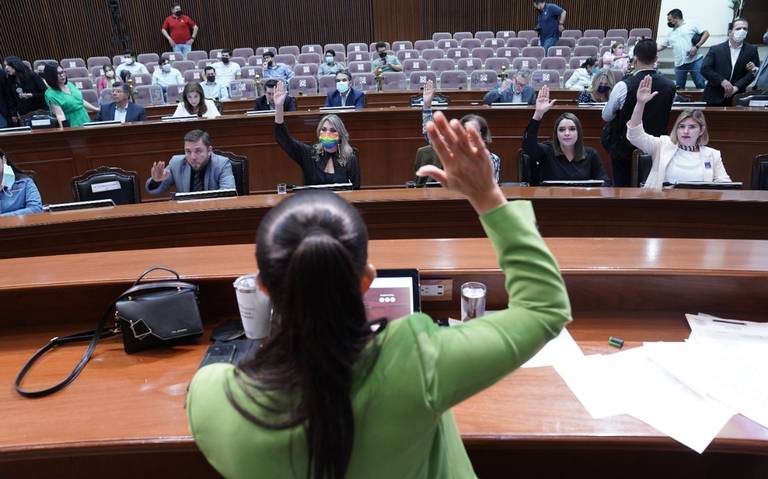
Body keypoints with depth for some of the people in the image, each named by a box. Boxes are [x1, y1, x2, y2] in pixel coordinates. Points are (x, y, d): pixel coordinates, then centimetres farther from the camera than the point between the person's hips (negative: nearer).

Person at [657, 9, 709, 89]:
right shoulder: (671, 34, 21)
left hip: (695, 61, -5)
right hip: (679, 64, 5)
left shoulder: (691, 25, 6)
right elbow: (660, 46, 24)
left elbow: (706, 33, 2)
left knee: (700, 85, -8)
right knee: (679, 88, 5)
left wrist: (697, 46, -10)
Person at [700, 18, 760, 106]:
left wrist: (736, 87, -14)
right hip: (714, 99, -1)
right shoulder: (715, 49, 5)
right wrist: (722, 81, -17)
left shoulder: (751, 50, 8)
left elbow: (753, 73, 1)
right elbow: (704, 69, -5)